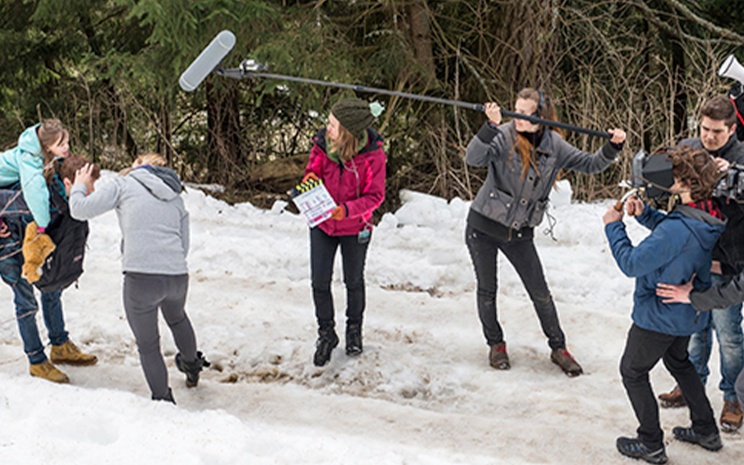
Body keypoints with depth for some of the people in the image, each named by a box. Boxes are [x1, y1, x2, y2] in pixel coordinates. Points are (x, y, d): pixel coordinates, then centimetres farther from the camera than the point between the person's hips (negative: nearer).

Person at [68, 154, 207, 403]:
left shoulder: (123, 184, 4)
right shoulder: (177, 200, 19)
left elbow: (80, 210, -2)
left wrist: (79, 187, 18)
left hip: (141, 278, -5)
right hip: (178, 277, 5)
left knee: (148, 344, 14)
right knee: (177, 318, 37)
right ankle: (192, 366, 60)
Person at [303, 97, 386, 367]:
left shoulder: (373, 154, -23)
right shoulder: (322, 143, -14)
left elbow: (375, 196, -17)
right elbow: (313, 169, 1)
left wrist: (346, 210, -32)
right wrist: (310, 178, -24)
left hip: (355, 228, -2)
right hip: (322, 224, 2)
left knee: (353, 282, 15)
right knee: (320, 282, -1)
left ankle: (354, 329, 41)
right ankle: (326, 334, 21)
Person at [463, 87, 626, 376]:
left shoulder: (554, 146, -5)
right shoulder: (504, 136, -17)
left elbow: (590, 164, 4)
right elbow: (473, 159, -33)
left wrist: (613, 146, -13)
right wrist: (490, 127, -47)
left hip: (519, 232, 2)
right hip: (483, 226, -2)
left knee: (540, 292, 5)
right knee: (487, 289, 10)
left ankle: (558, 348, 20)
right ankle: (496, 344, 30)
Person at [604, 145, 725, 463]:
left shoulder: (678, 229, -36)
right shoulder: (709, 219, -8)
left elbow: (631, 263, -29)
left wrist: (614, 227, -17)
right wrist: (643, 213, -2)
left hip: (658, 315, -9)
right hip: (688, 314, 9)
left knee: (632, 372, 11)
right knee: (679, 362, 31)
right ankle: (707, 431, 40)